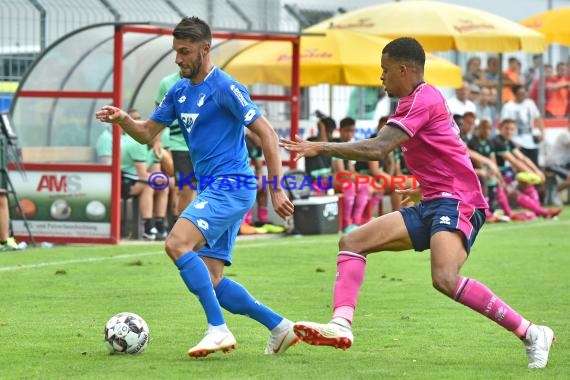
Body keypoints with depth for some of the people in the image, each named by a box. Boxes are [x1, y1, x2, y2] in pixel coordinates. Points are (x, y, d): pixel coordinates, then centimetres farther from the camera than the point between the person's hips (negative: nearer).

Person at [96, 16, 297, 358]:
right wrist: (123, 120, -3)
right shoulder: (179, 91, 14)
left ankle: (219, 329, -23)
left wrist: (277, 189, -17)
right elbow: (148, 133, 19)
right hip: (212, 189, 9)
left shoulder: (225, 88, -11)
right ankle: (280, 328, 14)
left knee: (177, 243, -25)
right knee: (211, 281, 4)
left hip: (231, 186, -9)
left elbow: (267, 134, -12)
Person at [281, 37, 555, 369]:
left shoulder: (423, 100, -12)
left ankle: (532, 334, -20)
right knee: (353, 242, 2)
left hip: (456, 203, -11)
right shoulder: (420, 100, 18)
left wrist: (321, 148, -16)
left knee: (445, 278, -31)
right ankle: (342, 325, -15)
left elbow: (376, 149, -21)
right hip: (433, 204, 11)